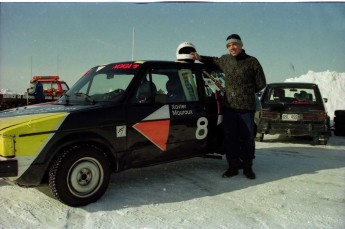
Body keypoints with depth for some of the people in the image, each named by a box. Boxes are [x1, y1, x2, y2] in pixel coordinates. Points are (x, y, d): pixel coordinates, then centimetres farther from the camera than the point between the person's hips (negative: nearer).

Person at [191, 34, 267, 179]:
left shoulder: (252, 62, -1)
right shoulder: (225, 60, 10)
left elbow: (261, 83, 5)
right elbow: (213, 61, 32)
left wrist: (246, 93, 6)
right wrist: (200, 58, 18)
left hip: (246, 107, -3)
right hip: (229, 106, 3)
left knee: (247, 138, 4)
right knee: (230, 138, 5)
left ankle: (247, 167, 17)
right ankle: (233, 166, 16)